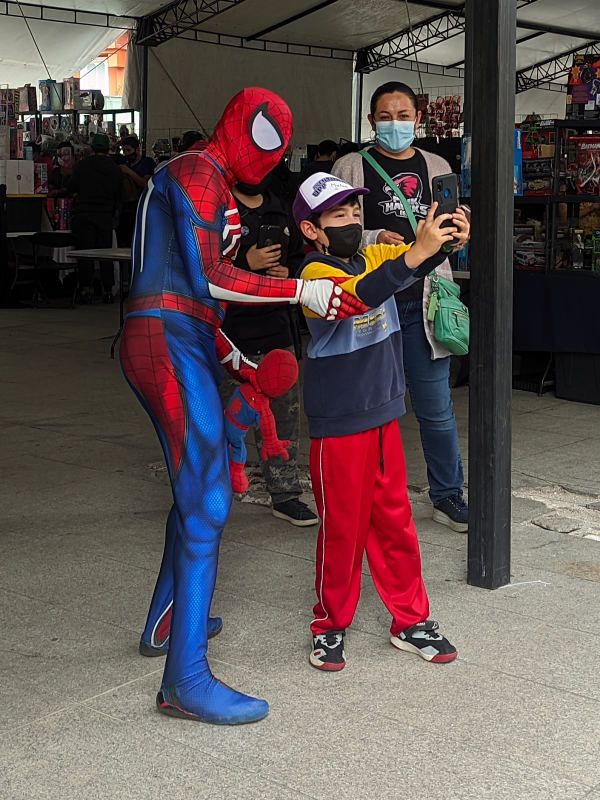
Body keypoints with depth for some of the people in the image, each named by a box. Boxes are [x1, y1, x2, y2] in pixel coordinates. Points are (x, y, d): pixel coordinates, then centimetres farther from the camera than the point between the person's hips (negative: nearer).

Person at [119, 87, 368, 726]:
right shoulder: (197, 174, -9)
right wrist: (301, 291, -20)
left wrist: (231, 358, 23)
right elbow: (208, 278, -19)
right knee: (206, 501, -12)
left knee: (197, 489, 21)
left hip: (183, 343, 11)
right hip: (169, 344, -11)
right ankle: (186, 681, -10)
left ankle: (164, 623, 36)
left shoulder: (214, 184, 23)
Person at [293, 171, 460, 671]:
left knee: (394, 520, 14)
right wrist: (417, 252, -44)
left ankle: (411, 620, 25)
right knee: (343, 527, 4)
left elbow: (417, 264, -2)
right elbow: (357, 295, -34)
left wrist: (443, 240, -25)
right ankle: (331, 626, 22)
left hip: (384, 415, 6)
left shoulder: (375, 257, 7)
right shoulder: (316, 273, -15)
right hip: (338, 425, -6)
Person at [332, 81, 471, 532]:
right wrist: (373, 239, -18)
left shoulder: (436, 168, 16)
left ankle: (448, 495, 19)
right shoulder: (350, 168, 6)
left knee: (436, 406, 5)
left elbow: (452, 233, 21)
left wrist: (458, 235, -3)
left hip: (422, 302, 2)